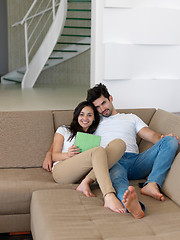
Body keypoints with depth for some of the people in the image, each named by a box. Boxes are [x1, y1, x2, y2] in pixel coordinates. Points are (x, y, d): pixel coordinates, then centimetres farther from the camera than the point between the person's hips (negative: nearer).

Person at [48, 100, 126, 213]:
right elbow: (54, 155, 11)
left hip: (85, 174, 3)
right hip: (61, 171, -3)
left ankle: (86, 183, -35)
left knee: (119, 143, -19)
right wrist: (67, 155, -12)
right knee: (99, 151, -32)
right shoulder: (64, 130, 24)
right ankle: (109, 197, -56)